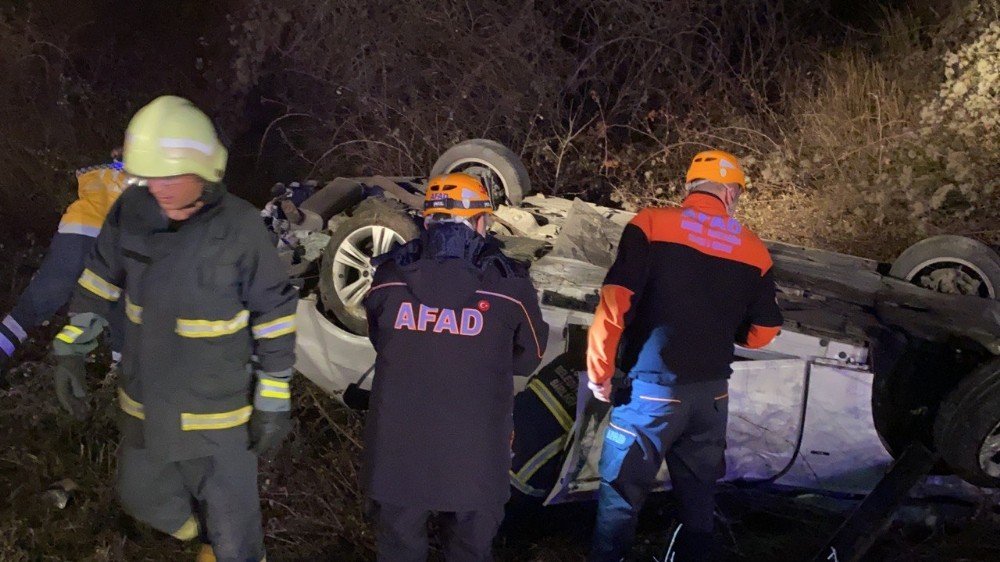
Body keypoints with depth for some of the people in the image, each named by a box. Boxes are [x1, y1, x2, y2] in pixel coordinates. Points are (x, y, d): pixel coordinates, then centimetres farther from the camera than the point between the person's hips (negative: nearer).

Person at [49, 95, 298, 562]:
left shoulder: (241, 229, -23)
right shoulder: (132, 211, -11)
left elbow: (275, 317, -15)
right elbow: (101, 277, 6)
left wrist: (274, 402, -12)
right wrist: (70, 349, 2)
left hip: (217, 408, -5)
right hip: (144, 399, 5)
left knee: (231, 515, 8)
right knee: (141, 495, 25)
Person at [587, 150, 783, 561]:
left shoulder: (652, 224, -7)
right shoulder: (753, 250, 4)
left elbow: (615, 303, -14)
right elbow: (763, 332, 10)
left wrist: (599, 370, -3)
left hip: (653, 390, -3)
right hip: (712, 393, 4)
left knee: (620, 497, 5)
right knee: (699, 496, 16)